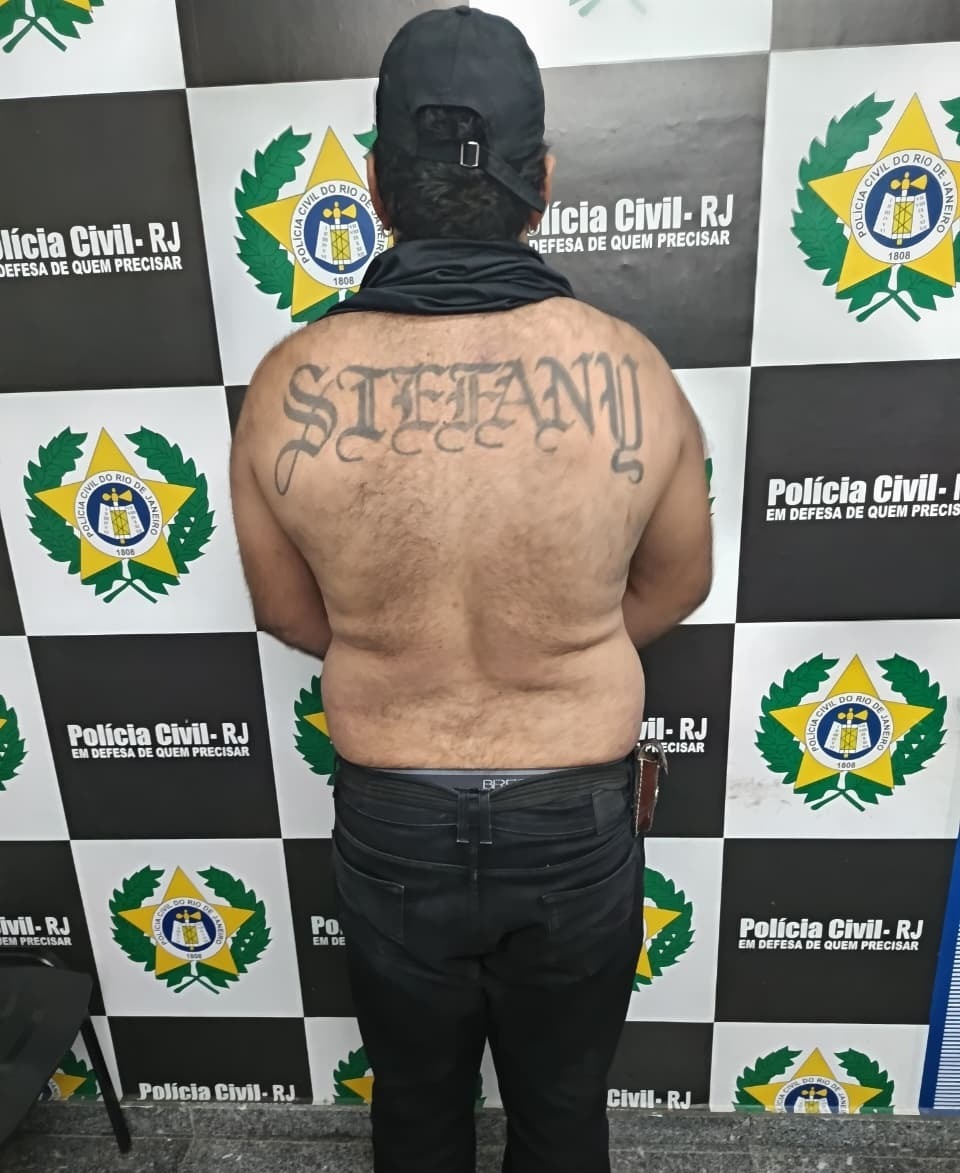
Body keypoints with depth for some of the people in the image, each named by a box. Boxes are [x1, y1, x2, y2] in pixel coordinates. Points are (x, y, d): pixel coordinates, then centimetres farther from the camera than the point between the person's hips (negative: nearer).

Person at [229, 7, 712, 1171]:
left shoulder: (289, 387, -16)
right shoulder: (631, 373, -17)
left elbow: (290, 612, -2)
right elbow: (674, 587, -1)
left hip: (390, 827, 1)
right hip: (574, 826, 0)